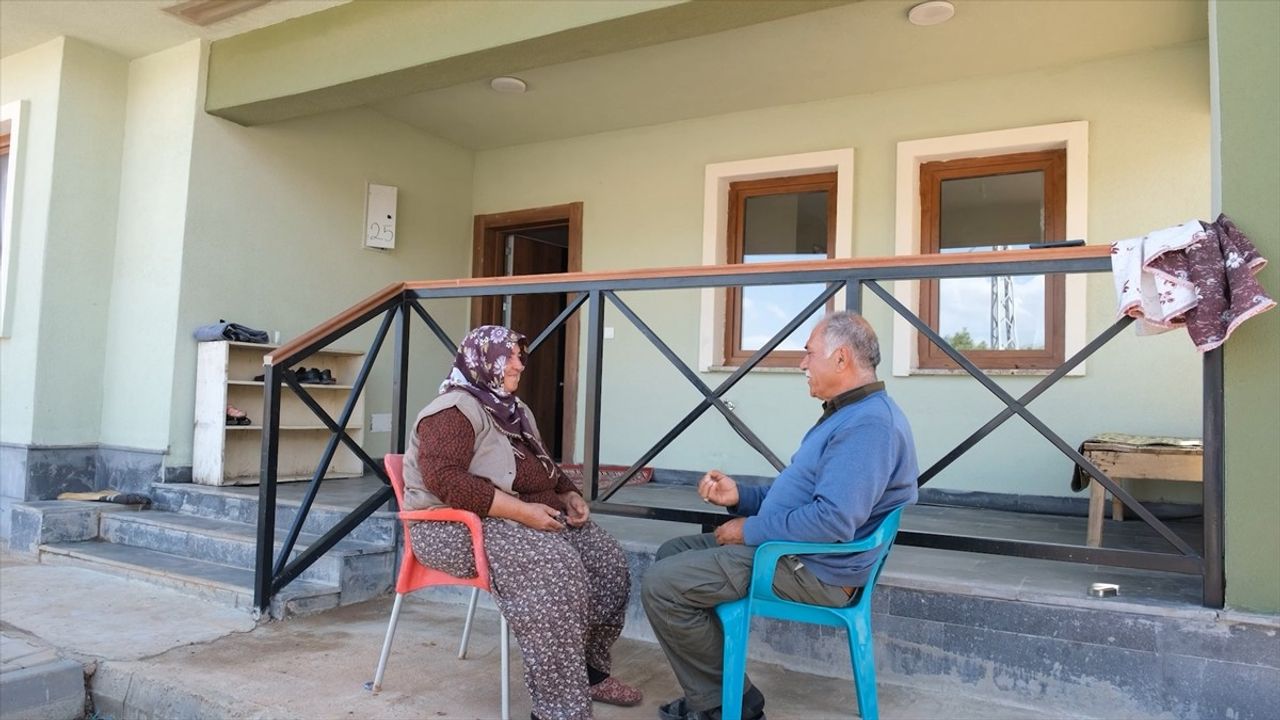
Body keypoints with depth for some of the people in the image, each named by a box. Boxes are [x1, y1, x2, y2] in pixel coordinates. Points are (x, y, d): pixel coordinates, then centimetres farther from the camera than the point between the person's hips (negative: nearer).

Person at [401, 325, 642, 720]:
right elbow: (443, 478, -27)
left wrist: (569, 495, 6)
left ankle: (590, 669, 9)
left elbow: (544, 468, 27)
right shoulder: (455, 410, -13)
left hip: (529, 518, 9)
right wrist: (520, 510, -29)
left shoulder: (515, 411, 17)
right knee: (554, 568, -33)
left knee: (606, 557, -5)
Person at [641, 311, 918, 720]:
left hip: (813, 570, -12)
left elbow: (833, 519, -31)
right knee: (673, 554, 14)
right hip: (794, 551, 12)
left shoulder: (869, 424, -22)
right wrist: (740, 496, 4)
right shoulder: (849, 414, 15)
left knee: (661, 585, -14)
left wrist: (751, 530, -18)